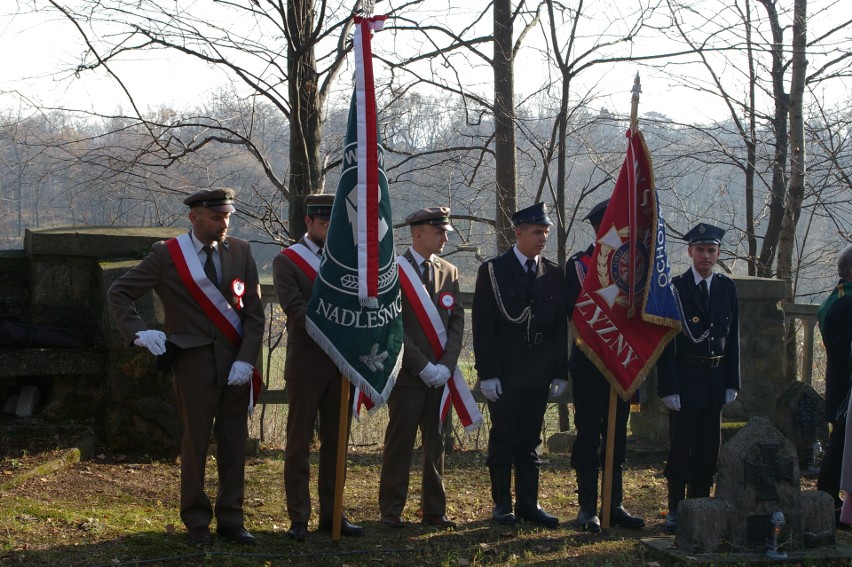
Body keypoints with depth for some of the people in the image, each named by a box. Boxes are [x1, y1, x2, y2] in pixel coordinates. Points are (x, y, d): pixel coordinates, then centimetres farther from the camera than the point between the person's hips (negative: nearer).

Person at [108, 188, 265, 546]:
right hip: (194, 364, -3)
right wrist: (139, 332, -12)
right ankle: (196, 521, 15)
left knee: (234, 443, 5)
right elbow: (118, 293, 2)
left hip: (236, 364, 3)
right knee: (196, 442, 3)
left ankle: (230, 519, 15)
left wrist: (246, 359, -7)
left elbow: (254, 311, 5)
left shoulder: (240, 251, 7)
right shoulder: (167, 255, -2)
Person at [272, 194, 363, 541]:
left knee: (335, 444, 8)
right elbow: (296, 309, -13)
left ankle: (332, 515, 14)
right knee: (299, 445, 0)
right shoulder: (286, 261, 0)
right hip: (306, 366, -5)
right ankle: (298, 519, 4)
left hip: (341, 367, 5)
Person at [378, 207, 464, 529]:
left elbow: (457, 320, 8)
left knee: (436, 442, 8)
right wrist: (423, 366, -14)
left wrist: (446, 365, -6)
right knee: (399, 443, 0)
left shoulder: (449, 272, 12)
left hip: (441, 373, 5)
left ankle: (434, 511, 14)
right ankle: (392, 511, 8)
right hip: (407, 372, -5)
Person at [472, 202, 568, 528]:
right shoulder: (493, 271, -3)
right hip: (504, 375, -4)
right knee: (503, 440, 3)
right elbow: (482, 326, -6)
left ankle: (528, 504, 14)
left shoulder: (554, 275, 9)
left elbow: (561, 327, 10)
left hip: (539, 375, 4)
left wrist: (561, 373, 4)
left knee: (530, 440, 9)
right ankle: (502, 504, 12)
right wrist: (487, 373, -12)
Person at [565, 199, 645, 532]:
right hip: (590, 364, -4)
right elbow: (576, 313, -10)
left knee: (617, 436, 8)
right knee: (588, 436, -1)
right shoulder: (578, 265, -2)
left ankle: (615, 505, 14)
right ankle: (587, 508, 4)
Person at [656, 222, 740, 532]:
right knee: (680, 446, -2)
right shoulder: (675, 288, -6)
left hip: (715, 379, 4)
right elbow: (665, 343, -7)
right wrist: (668, 387, -13)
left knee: (708, 448, 7)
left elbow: (733, 338, 10)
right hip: (685, 378, -4)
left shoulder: (727, 288, 8)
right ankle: (675, 510, 5)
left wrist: (732, 383, 5)